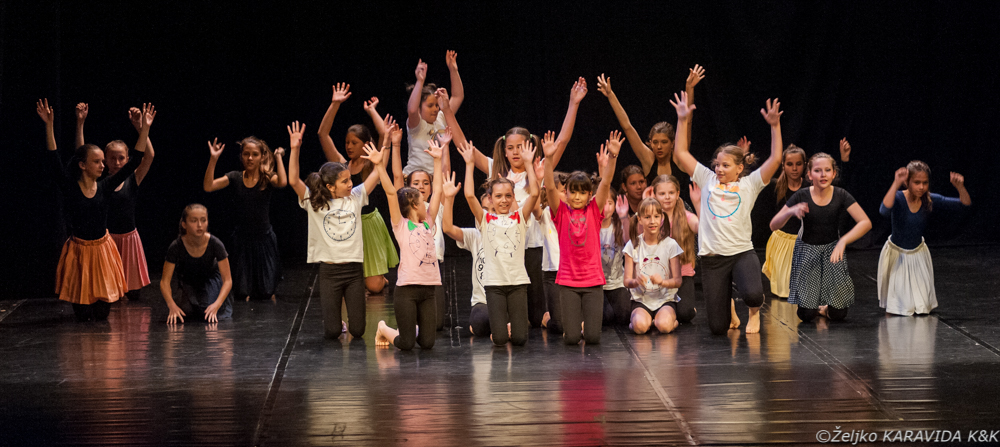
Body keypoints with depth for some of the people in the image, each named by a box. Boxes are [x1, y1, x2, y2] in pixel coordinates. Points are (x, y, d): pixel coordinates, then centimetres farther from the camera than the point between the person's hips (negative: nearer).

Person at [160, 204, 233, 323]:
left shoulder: (215, 244, -31)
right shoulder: (176, 247, -31)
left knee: (211, 316, -23)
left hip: (211, 278, -3)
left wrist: (216, 305, -43)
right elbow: (165, 281, -28)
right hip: (186, 280, 3)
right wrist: (172, 306, -45)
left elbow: (227, 280, -27)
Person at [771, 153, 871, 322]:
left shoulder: (840, 195, -11)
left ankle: (826, 307, 29)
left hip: (832, 249, 1)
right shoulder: (802, 196, -12)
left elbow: (865, 223, -16)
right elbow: (773, 226, -12)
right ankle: (815, 307, 30)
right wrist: (791, 211, -32)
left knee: (838, 314, -6)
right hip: (807, 250, -1)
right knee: (806, 315, -6)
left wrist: (843, 241, -30)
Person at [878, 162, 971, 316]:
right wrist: (896, 184, -54)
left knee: (923, 305, 8)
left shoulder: (931, 201, -14)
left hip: (918, 254, 3)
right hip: (896, 253, -3)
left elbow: (965, 204, -13)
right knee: (901, 307, 4)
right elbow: (884, 210, -49)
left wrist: (960, 187, -33)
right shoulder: (898, 199, -25)